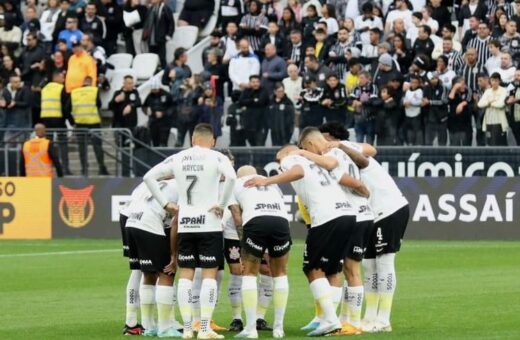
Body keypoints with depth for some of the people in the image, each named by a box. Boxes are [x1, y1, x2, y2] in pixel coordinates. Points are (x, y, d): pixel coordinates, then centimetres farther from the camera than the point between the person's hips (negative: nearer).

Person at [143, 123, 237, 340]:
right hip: (209, 224, -3)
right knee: (209, 275, 1)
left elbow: (149, 177, 7)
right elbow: (231, 177, -22)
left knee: (185, 275, 8)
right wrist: (222, 204, -12)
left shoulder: (178, 159, 7)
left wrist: (165, 204, 9)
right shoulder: (216, 158, -4)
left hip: (184, 224, 3)